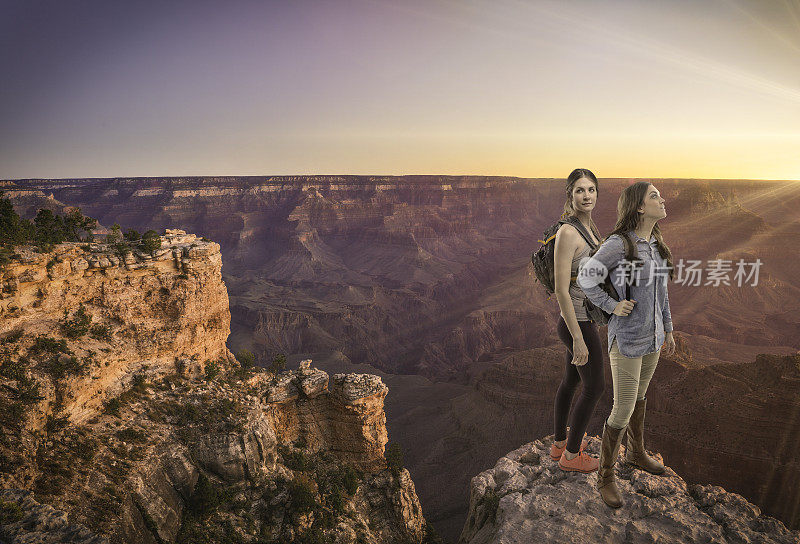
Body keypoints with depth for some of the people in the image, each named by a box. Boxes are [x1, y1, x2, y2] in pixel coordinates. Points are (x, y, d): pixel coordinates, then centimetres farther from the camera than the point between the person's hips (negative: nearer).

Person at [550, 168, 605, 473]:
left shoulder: (590, 227, 6)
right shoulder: (567, 233, -24)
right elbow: (561, 291, -26)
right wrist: (578, 340, -25)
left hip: (583, 318, 9)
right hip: (579, 324, -9)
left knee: (571, 382, 20)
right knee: (594, 388, 7)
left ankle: (559, 444, 39)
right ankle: (571, 456, 26)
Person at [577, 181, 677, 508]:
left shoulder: (655, 243, 4)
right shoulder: (618, 243, -21)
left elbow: (659, 289, 13)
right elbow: (585, 278, -17)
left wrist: (668, 328, 17)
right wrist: (612, 307, -20)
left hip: (652, 335, 8)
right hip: (627, 338, -8)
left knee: (639, 396, 25)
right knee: (623, 411, -2)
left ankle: (636, 452, 47)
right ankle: (605, 476, 17)